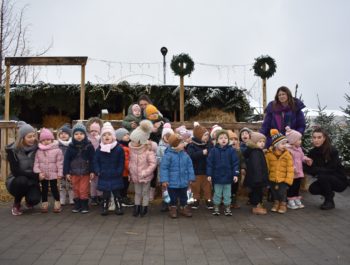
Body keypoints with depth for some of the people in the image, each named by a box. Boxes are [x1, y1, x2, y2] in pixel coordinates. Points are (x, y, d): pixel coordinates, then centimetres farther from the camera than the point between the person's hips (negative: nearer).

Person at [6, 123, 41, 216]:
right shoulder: (13, 150, -16)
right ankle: (16, 204, -6)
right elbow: (16, 172, -22)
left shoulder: (37, 148, -10)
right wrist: (36, 175, -30)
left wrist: (39, 175, -20)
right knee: (22, 180, -36)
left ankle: (28, 200, 14)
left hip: (32, 181, 1)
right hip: (16, 181, -1)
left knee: (35, 199, -27)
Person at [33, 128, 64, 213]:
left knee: (54, 188, 3)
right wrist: (38, 172, -9)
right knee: (44, 189, 12)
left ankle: (57, 203, 18)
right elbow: (36, 163, 1)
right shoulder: (39, 151, 1)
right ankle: (44, 204, 23)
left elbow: (59, 163, -8)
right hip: (43, 175, 3)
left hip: (53, 174, -3)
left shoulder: (57, 150, -8)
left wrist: (60, 173, -10)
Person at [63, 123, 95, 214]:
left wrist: (92, 171, -8)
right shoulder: (71, 146, 0)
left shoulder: (89, 146, -5)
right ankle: (77, 205, 23)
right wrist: (66, 172, -2)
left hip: (85, 172, -2)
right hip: (74, 172, 2)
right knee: (76, 190, 10)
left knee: (84, 190, 1)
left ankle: (84, 205, 13)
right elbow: (66, 160, 2)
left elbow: (92, 160, -4)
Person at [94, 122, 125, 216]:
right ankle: (104, 208, 22)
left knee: (117, 193, 8)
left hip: (115, 177, -1)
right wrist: (98, 171, -5)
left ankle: (118, 207, 19)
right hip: (104, 177, 2)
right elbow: (96, 161, 6)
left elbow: (121, 162, -3)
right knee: (105, 194, 11)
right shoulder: (99, 149, 1)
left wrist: (119, 172, -11)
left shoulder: (119, 148, -6)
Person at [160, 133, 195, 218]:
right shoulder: (168, 155, -17)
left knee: (183, 197, 18)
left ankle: (184, 208, 33)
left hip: (184, 182, 4)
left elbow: (190, 167, 5)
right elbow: (164, 168, -15)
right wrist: (164, 180, -17)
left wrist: (190, 178, 5)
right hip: (172, 182, -4)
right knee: (173, 198, 11)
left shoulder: (185, 155, -2)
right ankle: (173, 209, 28)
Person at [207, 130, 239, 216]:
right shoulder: (213, 150, -5)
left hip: (228, 177, 0)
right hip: (217, 177, 0)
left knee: (227, 194, 12)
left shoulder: (231, 150, -4)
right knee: (217, 194, 12)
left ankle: (227, 208, 26)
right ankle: (216, 208, 25)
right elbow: (209, 163, -3)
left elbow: (235, 163, -3)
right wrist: (209, 174, -6)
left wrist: (235, 174, -7)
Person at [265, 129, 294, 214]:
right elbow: (266, 167, 1)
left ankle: (283, 204, 22)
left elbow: (290, 169, -9)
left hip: (283, 179, -2)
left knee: (282, 192, -1)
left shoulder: (287, 154, -8)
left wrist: (288, 180, -14)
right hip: (272, 179, 2)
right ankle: (276, 203, 36)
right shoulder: (269, 154, -6)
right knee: (274, 192, 15)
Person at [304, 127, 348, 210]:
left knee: (322, 176, -30)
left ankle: (330, 201, -10)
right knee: (312, 189, -19)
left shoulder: (332, 151, -21)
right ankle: (329, 194, 11)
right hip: (326, 181, 5)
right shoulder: (313, 152, -6)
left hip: (340, 181, -5)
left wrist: (313, 167, -30)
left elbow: (331, 170, -24)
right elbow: (307, 168, -7)